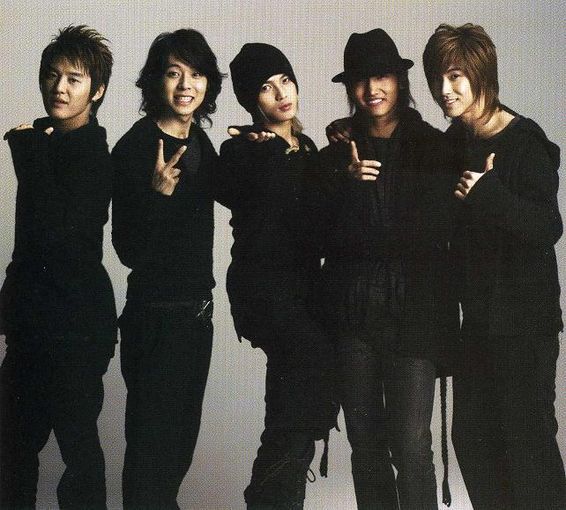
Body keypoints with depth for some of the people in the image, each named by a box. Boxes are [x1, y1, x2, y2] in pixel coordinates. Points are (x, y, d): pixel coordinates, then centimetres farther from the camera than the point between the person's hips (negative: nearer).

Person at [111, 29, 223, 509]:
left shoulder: (199, 140, 5)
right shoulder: (134, 147, -17)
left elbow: (220, 194, 26)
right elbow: (129, 249, -20)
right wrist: (158, 193, -33)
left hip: (197, 308, 8)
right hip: (156, 314, -8)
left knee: (182, 439, 19)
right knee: (152, 444, 0)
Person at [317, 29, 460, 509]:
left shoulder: (434, 147, 4)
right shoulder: (337, 155, 12)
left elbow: (436, 230, 0)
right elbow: (325, 236, 5)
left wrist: (361, 242, 2)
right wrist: (348, 183, -8)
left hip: (414, 311, -3)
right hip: (353, 312, 3)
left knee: (411, 443, -9)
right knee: (366, 441, 5)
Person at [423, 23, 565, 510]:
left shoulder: (524, 142, -13)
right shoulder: (454, 141, 7)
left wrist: (489, 194, -32)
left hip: (523, 315, -7)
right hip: (476, 314, 7)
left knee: (526, 435, -2)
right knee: (471, 435, 12)